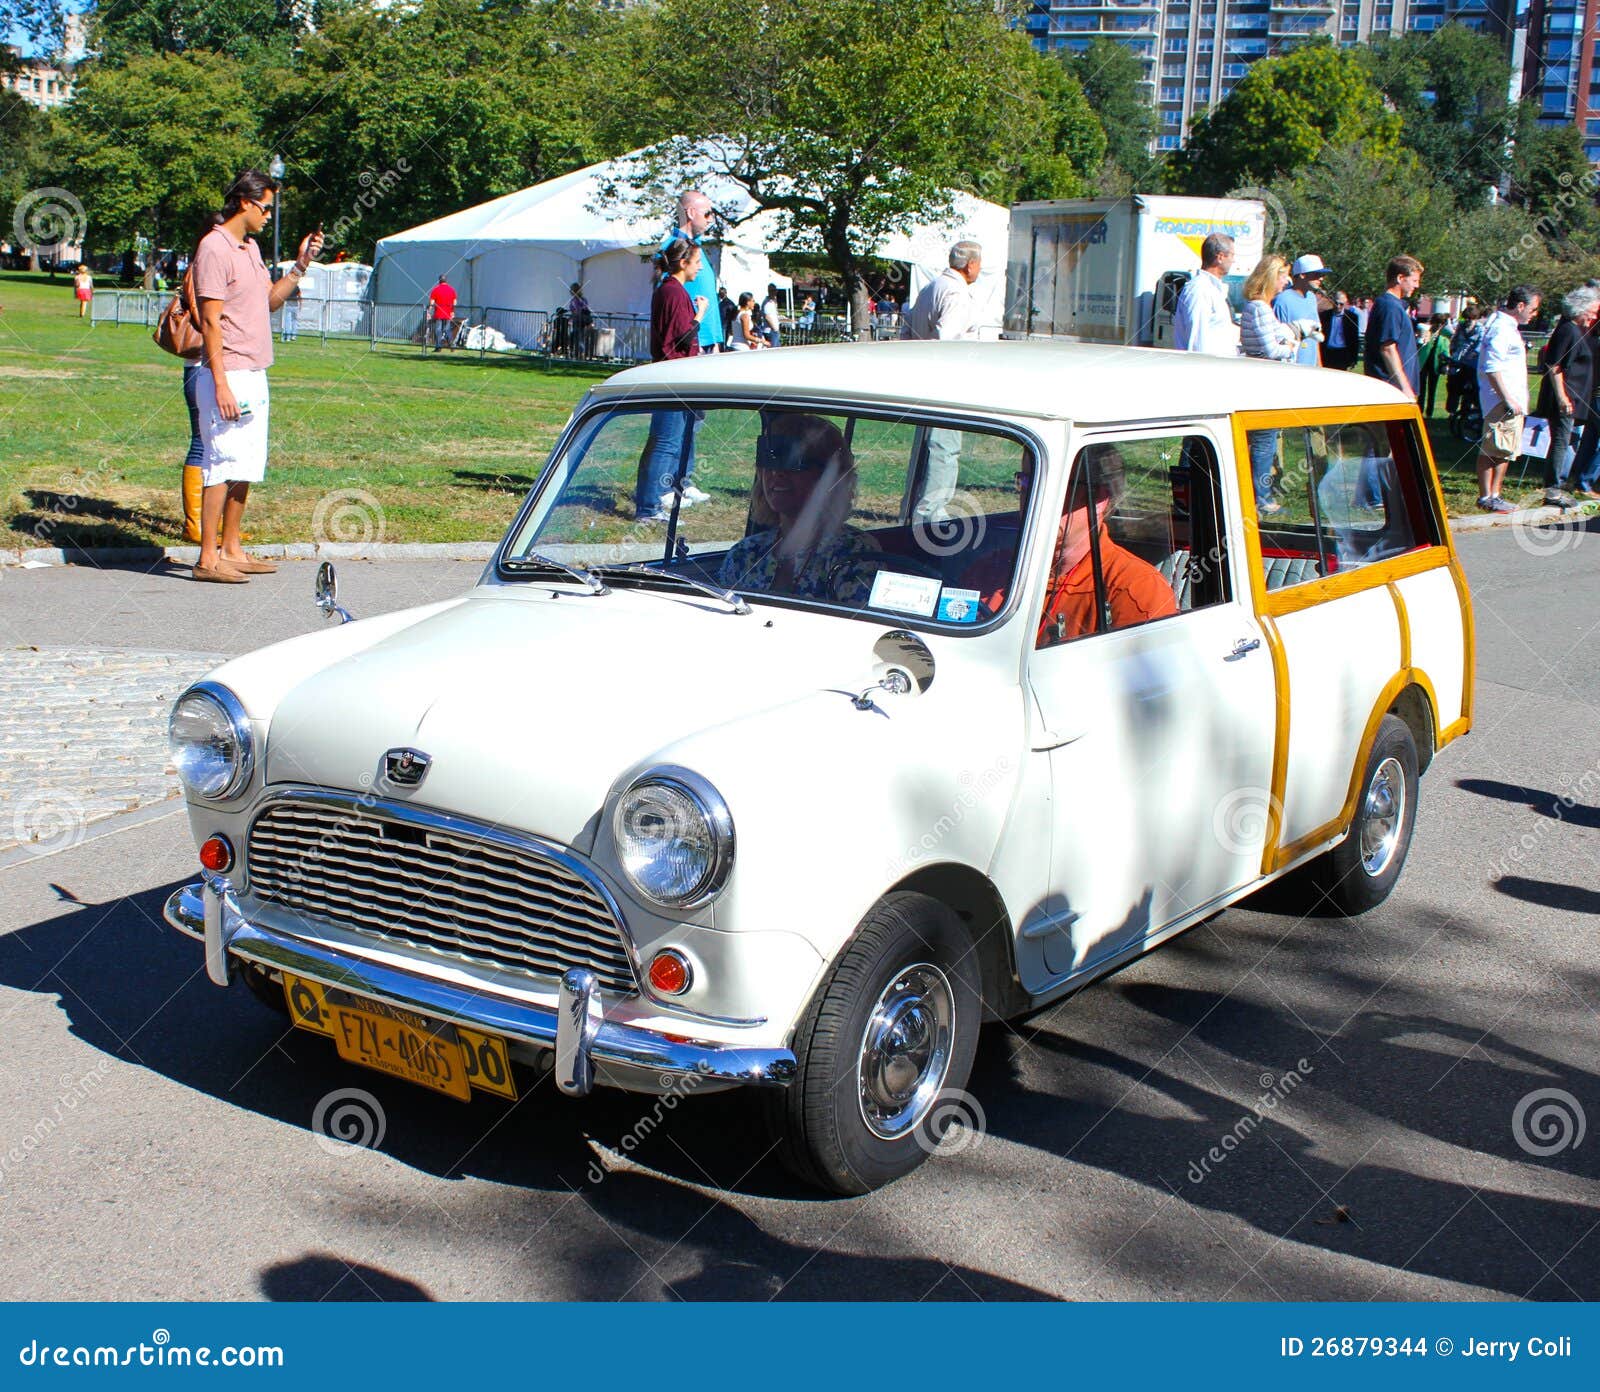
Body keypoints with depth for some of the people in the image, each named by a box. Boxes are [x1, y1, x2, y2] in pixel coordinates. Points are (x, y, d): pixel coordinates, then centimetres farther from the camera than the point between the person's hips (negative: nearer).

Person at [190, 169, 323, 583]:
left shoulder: (251, 247, 16)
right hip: (227, 377, -9)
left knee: (246, 467, 12)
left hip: (255, 377, 9)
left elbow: (270, 300, 24)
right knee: (223, 464, -8)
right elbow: (210, 321, -16)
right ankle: (208, 558, -4)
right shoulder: (215, 248, -12)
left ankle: (231, 550, 20)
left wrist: (300, 266, 12)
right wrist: (221, 384, -21)